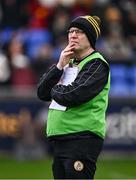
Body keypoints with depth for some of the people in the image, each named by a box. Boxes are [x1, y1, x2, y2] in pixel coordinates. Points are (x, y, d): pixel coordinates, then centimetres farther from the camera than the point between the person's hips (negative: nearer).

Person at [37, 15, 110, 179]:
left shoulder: (97, 64, -6)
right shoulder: (69, 63, 20)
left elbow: (72, 96, -18)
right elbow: (42, 93, 12)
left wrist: (54, 89, 2)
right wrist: (59, 66, 0)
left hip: (83, 139, -8)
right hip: (59, 138, 8)